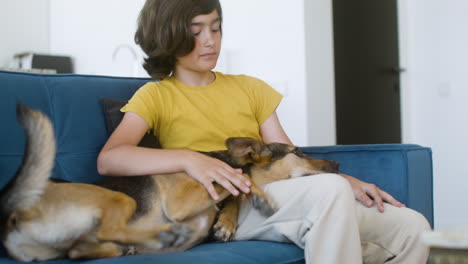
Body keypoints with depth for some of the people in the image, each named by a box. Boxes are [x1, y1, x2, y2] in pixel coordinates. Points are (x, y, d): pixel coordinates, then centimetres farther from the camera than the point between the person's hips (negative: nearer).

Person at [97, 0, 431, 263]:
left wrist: (350, 182, -5)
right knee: (329, 189, -33)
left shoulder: (249, 87, 21)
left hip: (275, 199, 5)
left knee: (412, 226, -11)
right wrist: (188, 159, -22)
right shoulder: (156, 96, 9)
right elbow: (108, 160, -8)